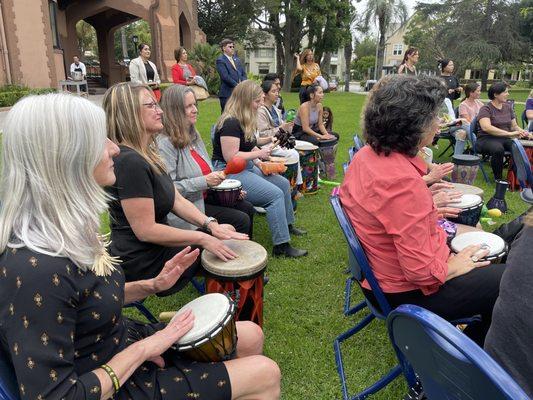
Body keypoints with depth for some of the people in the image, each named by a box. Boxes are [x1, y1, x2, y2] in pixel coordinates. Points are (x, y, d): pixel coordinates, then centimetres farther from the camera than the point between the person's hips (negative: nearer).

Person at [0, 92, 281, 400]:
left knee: (251, 336, 12)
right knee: (265, 374, -2)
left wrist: (151, 286, -3)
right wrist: (144, 348, -20)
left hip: (125, 339, 8)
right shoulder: (33, 268, -33)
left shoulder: (65, 225, -4)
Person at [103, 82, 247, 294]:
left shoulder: (148, 154, 6)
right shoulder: (129, 162, -26)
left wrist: (211, 225, -9)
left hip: (157, 247, 9)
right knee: (225, 254, 4)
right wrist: (203, 238, -21)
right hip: (143, 263, -9)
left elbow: (177, 200, 5)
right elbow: (146, 230, -27)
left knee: (226, 238, 14)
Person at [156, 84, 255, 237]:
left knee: (247, 208, 6)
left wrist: (217, 176, 3)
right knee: (241, 220, -13)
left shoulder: (193, 135, 9)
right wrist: (205, 181, -25)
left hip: (204, 197, 9)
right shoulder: (165, 144, -20)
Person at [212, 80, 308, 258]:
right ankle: (281, 245, -15)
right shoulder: (230, 123, -18)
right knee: (275, 194, -21)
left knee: (284, 183, 9)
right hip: (229, 172, -10)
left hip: (246, 168, 10)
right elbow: (231, 157, -24)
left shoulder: (246, 122, 13)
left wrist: (261, 165, 3)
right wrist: (259, 153, -16)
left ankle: (287, 225, 26)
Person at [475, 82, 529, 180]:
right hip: (487, 139, -6)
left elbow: (514, 125, 18)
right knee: (498, 149, -38)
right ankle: (498, 179, -19)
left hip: (505, 139, 6)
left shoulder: (508, 107, 16)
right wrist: (509, 133, -28)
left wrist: (522, 131, -6)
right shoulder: (486, 109, -5)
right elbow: (486, 127, -22)